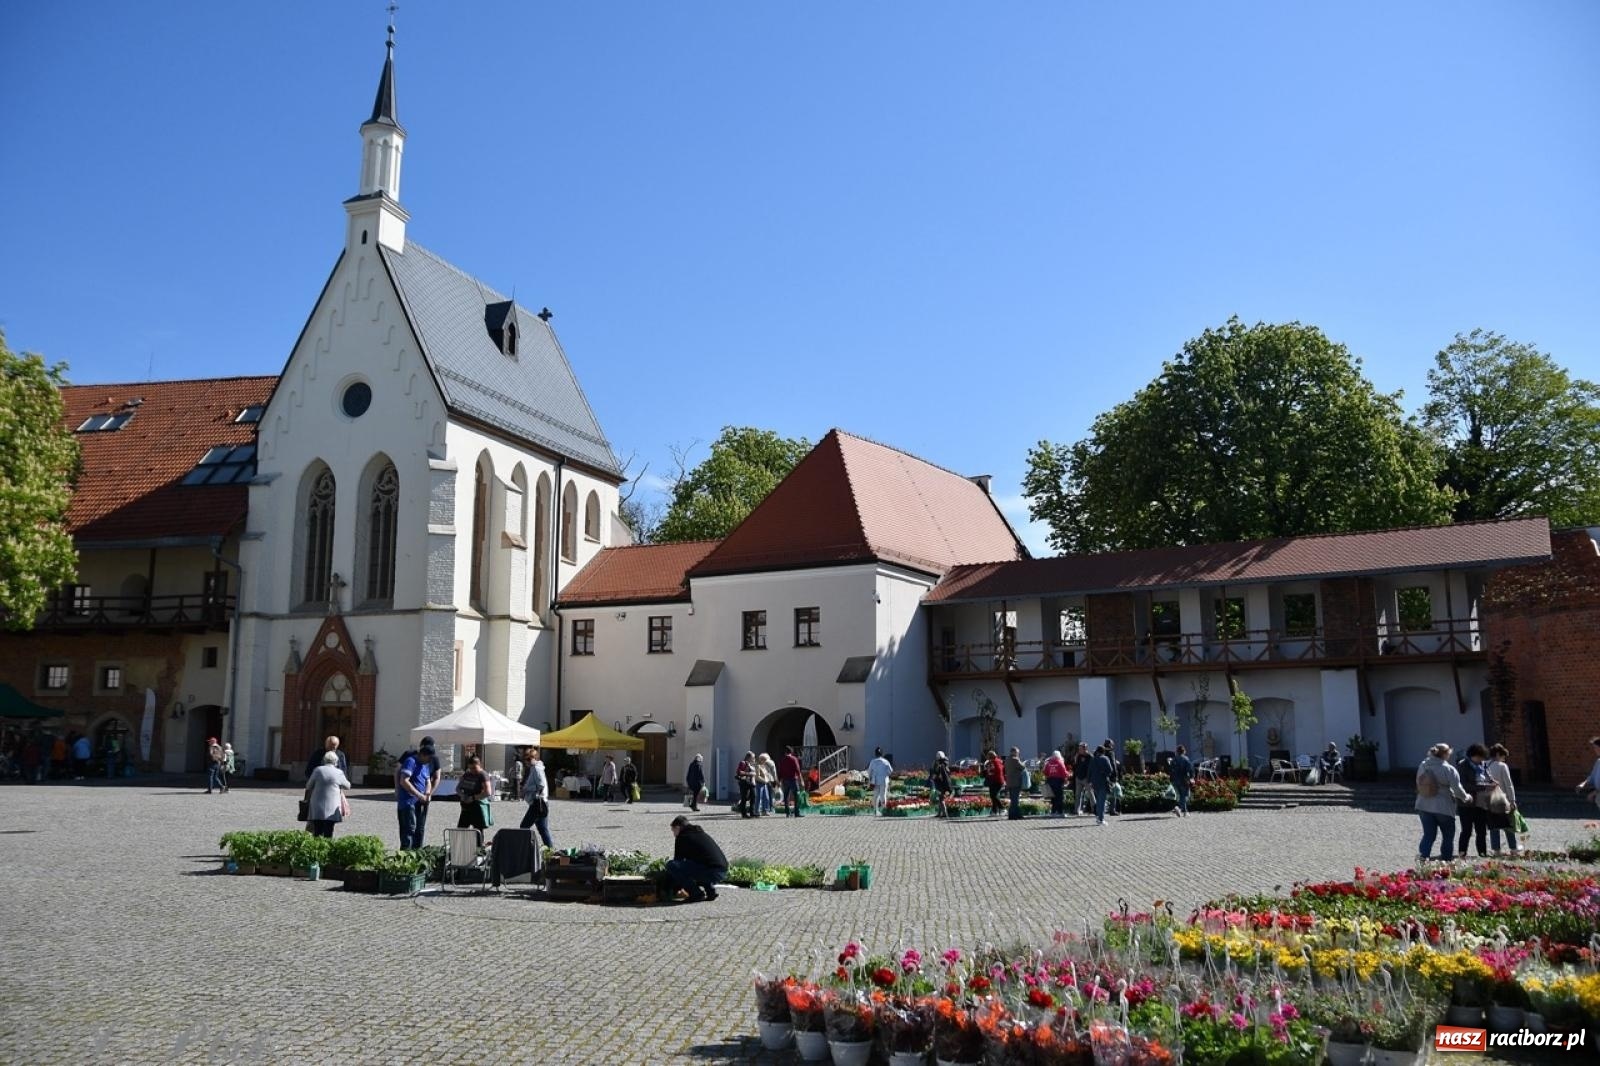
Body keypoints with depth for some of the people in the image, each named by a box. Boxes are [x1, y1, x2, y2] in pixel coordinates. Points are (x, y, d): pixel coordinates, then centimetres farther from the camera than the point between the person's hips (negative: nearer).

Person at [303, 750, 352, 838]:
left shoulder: (318, 770, 0)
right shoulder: (339, 773, -2)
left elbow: (308, 786, 10)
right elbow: (347, 786, 12)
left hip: (317, 808, 2)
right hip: (331, 809, -2)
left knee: (317, 833, 6)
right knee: (328, 835, 1)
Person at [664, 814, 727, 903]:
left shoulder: (682, 837, 3)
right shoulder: (701, 833, 28)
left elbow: (677, 861, 5)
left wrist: (669, 890, 15)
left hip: (710, 871, -9)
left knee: (671, 865, -7)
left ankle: (696, 893, -4)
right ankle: (710, 890, 15)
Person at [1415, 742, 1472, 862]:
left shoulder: (1423, 766, 1)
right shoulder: (1448, 769, -14)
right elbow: (1457, 789, -11)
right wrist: (1466, 798, 10)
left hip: (1424, 806, 4)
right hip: (1443, 807, -4)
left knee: (1428, 834, 8)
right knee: (1448, 835, 14)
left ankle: (1422, 855, -12)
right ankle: (1446, 860, 19)